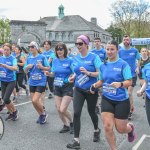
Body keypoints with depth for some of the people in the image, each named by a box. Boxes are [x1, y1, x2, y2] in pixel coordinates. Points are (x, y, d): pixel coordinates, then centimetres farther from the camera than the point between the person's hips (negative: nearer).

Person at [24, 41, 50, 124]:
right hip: (32, 82, 6)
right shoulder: (29, 58, 6)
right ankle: (41, 115, 32)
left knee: (35, 100, -13)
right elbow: (25, 71, 9)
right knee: (33, 101, 9)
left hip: (41, 82, -5)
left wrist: (42, 67, -22)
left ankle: (44, 113, 14)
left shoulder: (42, 57, -8)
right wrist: (27, 67, -12)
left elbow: (48, 68, -3)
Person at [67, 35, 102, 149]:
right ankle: (76, 141, -1)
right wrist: (73, 77, -4)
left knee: (91, 112, 15)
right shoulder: (76, 58, 3)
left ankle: (97, 130, 46)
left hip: (91, 90, -3)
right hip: (79, 90, 3)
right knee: (76, 113, -8)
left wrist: (88, 73, -28)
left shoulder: (94, 57, -12)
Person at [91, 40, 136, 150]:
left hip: (121, 100, -3)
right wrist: (94, 86, -4)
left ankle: (130, 128, 45)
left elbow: (129, 82, -15)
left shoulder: (123, 64, -13)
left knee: (121, 129, 7)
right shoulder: (103, 65, 3)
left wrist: (120, 84, -34)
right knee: (107, 127, -6)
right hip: (106, 99, 4)